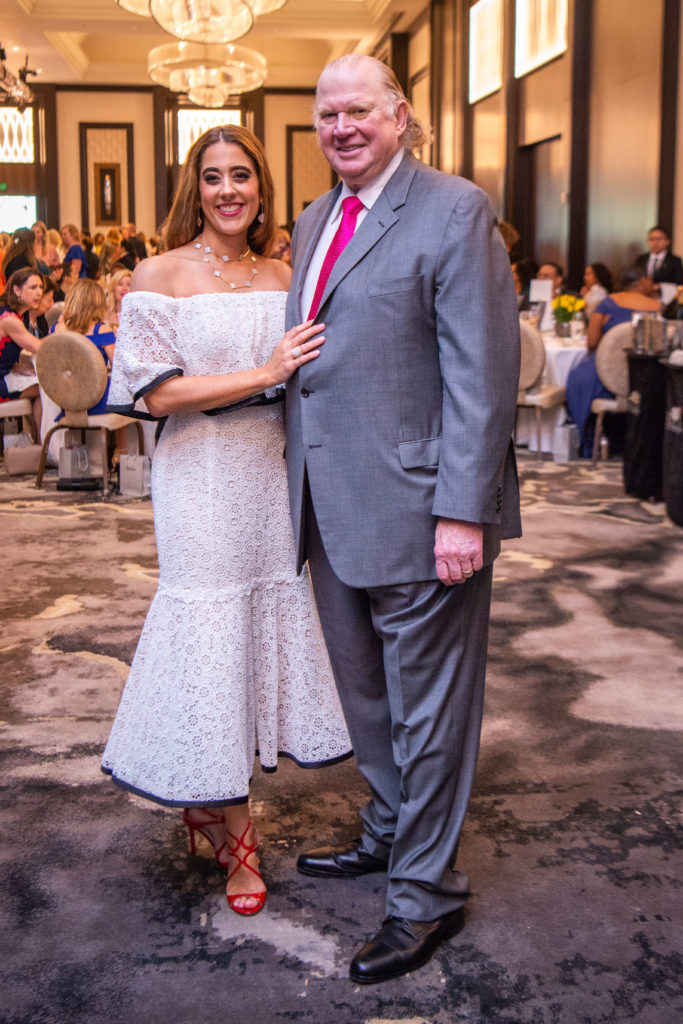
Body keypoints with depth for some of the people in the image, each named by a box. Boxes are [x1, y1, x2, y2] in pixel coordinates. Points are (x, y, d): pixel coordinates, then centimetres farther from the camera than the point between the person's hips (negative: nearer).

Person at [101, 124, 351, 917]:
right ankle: (233, 829, 17)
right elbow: (159, 391, -12)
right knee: (211, 627, 0)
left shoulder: (282, 278, 10)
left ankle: (208, 801, 29)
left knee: (268, 623, 8)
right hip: (202, 482, -5)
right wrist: (265, 374, -17)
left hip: (274, 477, 5)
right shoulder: (159, 276, -4)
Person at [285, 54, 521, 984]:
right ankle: (389, 833, 41)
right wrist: (301, 482, 13)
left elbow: (484, 373, -16)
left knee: (425, 707, 6)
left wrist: (462, 511, -20)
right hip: (333, 510, 8)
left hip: (417, 510, -7)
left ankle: (426, 892, 21)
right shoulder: (314, 221, 14)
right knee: (367, 695, 21)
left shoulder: (454, 211, -10)